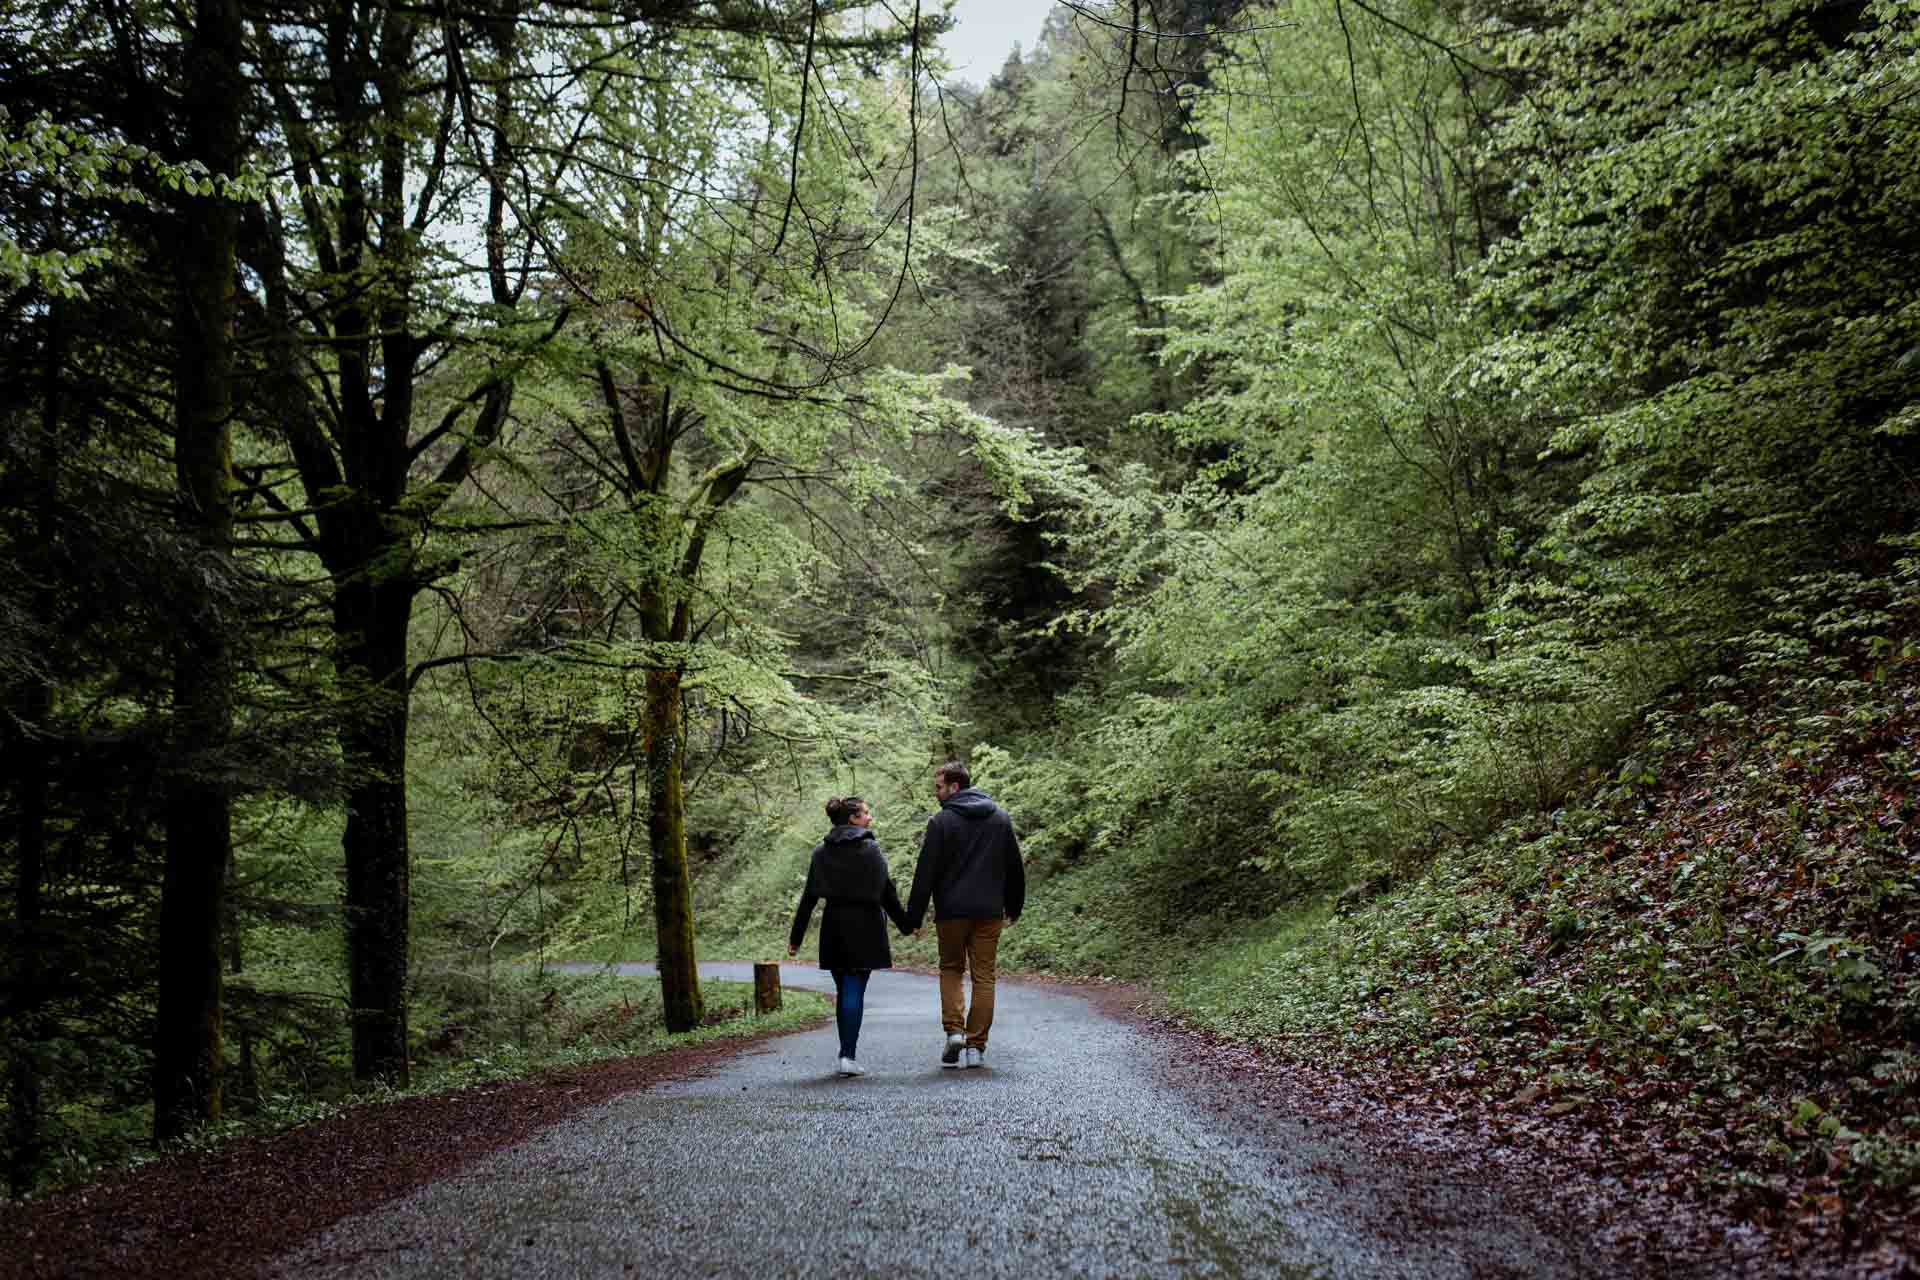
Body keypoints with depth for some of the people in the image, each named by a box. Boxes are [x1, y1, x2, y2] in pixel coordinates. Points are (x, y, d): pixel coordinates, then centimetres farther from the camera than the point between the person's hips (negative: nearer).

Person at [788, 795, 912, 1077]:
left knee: (843, 991, 14)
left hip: (833, 927, 3)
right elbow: (887, 893, -5)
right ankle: (848, 1056, -9)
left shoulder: (821, 852, 5)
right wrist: (905, 925, 4)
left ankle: (847, 1053, 18)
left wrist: (796, 937, 7)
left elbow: (808, 897, 4)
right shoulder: (870, 848, -4)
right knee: (854, 991, -2)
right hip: (864, 927, -3)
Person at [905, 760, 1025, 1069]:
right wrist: (1013, 908, 22)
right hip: (990, 911, 3)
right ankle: (976, 1046, 5)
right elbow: (1015, 868, 14)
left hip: (952, 911, -3)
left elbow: (926, 873, -8)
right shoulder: (1001, 818, 9)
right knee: (984, 976, 7)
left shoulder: (941, 821, -7)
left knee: (950, 970, 14)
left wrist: (914, 917, -4)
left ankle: (954, 1031, -3)